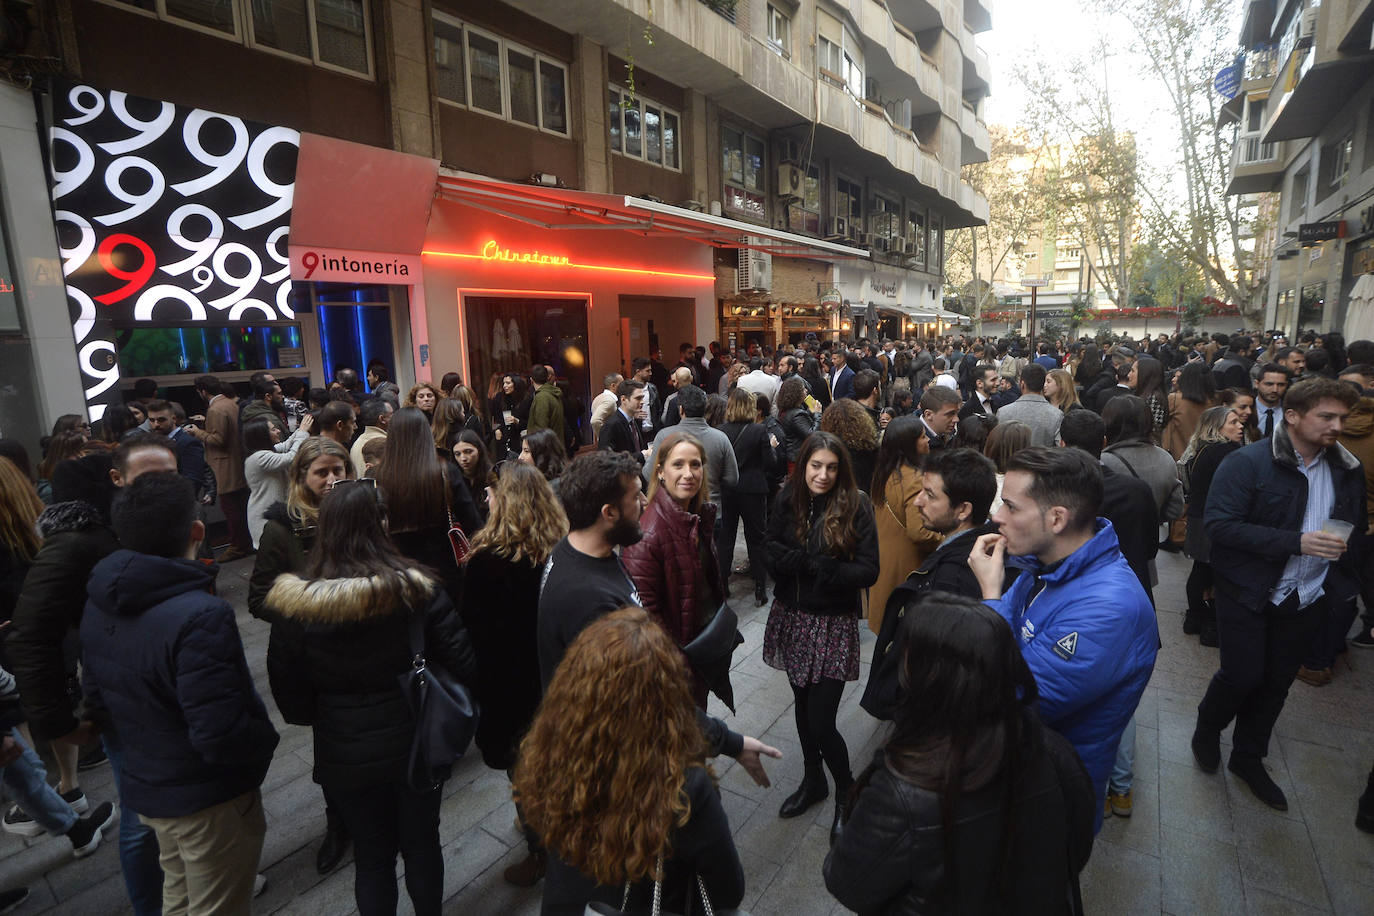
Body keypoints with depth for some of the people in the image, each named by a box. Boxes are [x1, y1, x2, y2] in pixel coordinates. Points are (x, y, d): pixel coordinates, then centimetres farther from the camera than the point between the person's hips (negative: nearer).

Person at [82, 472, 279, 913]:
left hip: (143, 787, 8)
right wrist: (265, 738, -12)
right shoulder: (200, 617, -32)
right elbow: (222, 737, -31)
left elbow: (96, 695, 7)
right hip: (209, 799, -7)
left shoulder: (99, 604, -5)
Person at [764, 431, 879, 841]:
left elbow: (868, 572, -16)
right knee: (803, 703, 20)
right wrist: (813, 562, -24)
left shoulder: (856, 507, -13)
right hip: (791, 617, 4)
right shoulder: (786, 500, -4)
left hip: (833, 623, -4)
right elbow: (772, 556, -5)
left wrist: (803, 561, -23)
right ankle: (813, 780, 45)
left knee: (821, 721, -3)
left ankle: (847, 791, 27)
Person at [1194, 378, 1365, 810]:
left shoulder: (1347, 469, 4)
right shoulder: (1247, 463, -15)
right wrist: (1296, 542, -26)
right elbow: (1219, 524, -22)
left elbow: (1354, 529, 14)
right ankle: (1207, 728, 29)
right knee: (1243, 675, -1)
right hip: (1248, 593, -5)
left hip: (1307, 597, 6)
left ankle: (1248, 757, 34)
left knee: (1277, 682, 14)